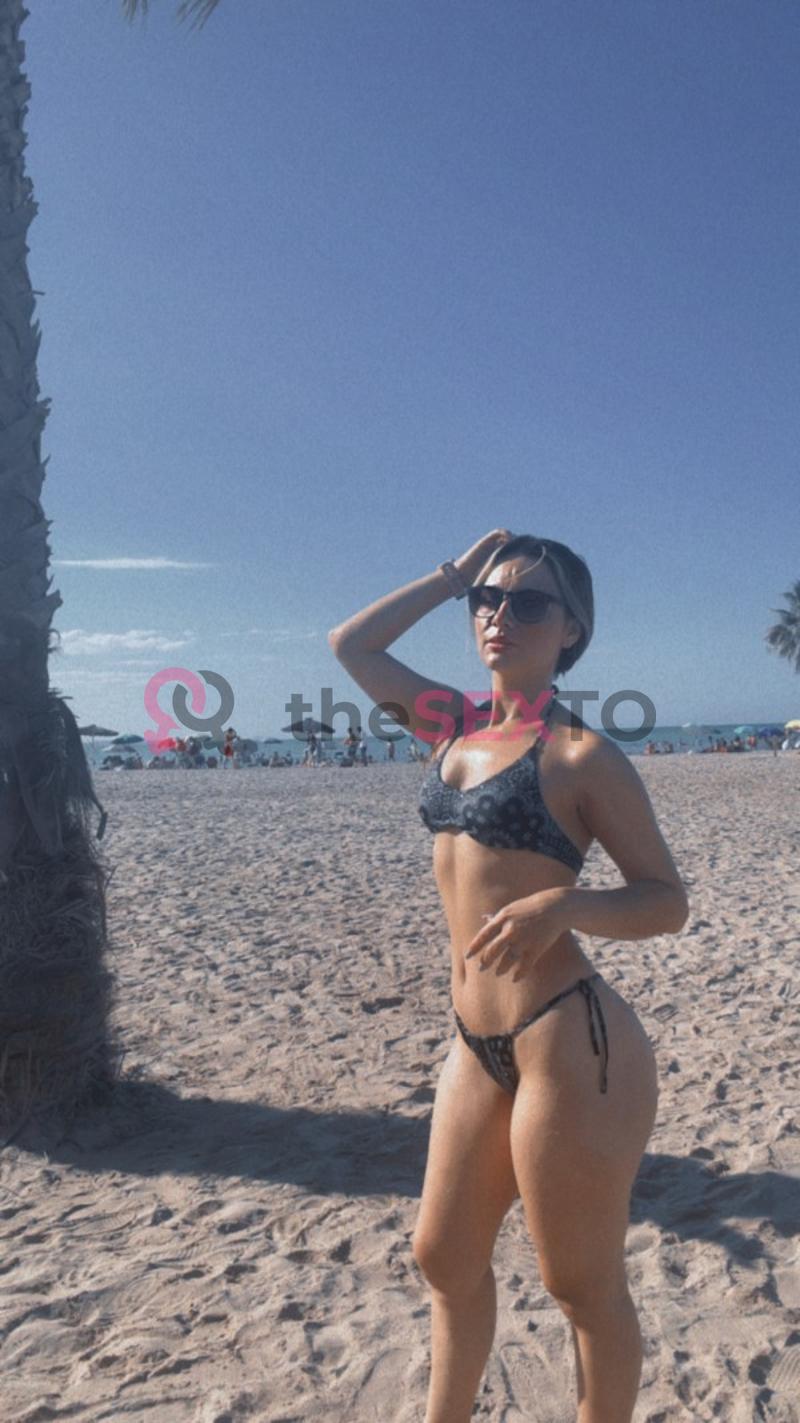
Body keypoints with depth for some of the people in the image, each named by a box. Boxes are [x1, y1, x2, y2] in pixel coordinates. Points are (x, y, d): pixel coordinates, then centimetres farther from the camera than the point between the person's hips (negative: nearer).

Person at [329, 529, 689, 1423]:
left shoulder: (580, 753, -10)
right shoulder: (454, 725, 8)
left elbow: (667, 901, -9)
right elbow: (350, 644, 17)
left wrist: (562, 904, -27)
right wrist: (452, 574, 12)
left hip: (571, 1045, -7)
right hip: (477, 1044, 7)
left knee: (583, 1289, 10)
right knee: (443, 1258, 21)